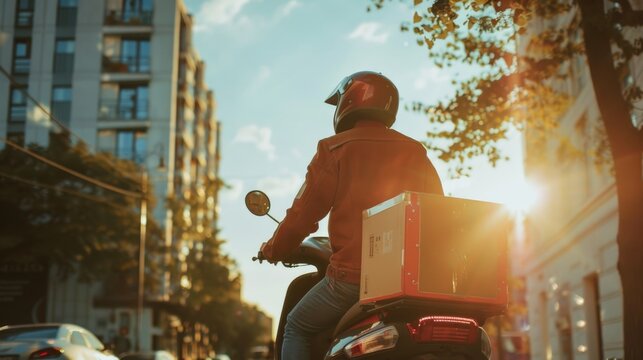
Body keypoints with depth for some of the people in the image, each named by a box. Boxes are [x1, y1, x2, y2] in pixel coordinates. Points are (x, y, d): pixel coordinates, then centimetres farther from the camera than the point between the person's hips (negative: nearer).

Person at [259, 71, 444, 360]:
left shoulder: (335, 149, -2)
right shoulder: (415, 153, 11)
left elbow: (304, 213, -3)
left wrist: (273, 250, 14)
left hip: (352, 274, -4)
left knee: (297, 328, 17)